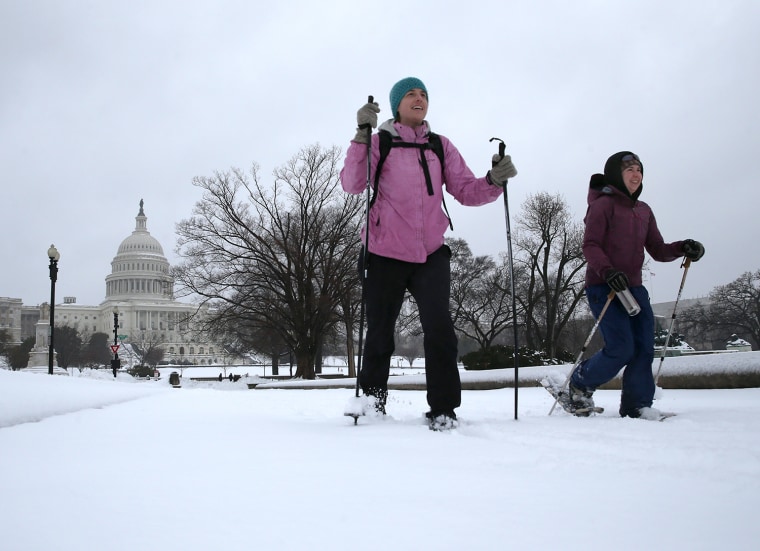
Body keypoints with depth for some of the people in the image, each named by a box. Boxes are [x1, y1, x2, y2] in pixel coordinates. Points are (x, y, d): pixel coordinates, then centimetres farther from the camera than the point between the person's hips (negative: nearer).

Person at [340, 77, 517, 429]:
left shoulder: (441, 146, 11)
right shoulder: (379, 142, 1)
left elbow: (466, 191, 4)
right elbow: (352, 185, -14)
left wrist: (494, 181, -15)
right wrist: (362, 136, -24)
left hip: (431, 255, 2)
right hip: (384, 254, -2)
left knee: (439, 328, -15)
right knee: (380, 337, 6)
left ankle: (443, 410, -6)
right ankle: (372, 405, 28)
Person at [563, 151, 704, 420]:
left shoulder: (644, 211, 17)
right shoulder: (603, 205, -4)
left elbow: (657, 250, 13)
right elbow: (590, 246, -13)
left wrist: (682, 248, -6)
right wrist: (607, 271, -30)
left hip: (633, 288, 7)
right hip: (603, 288, -7)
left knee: (644, 348, -3)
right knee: (621, 349, -15)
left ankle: (636, 406, 5)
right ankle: (579, 385, 8)